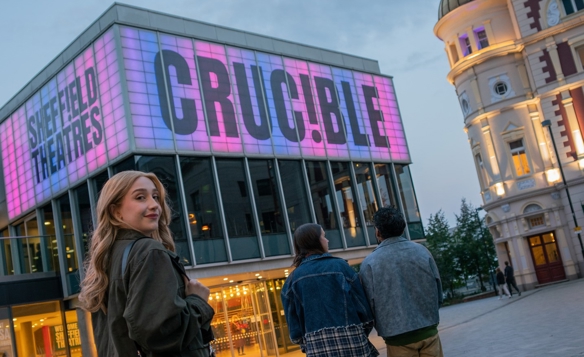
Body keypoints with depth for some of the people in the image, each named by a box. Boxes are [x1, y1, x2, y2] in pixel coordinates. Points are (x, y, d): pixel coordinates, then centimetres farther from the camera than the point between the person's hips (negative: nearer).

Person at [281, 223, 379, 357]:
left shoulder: (293, 278, 5)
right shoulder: (340, 266, -2)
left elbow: (294, 321, 5)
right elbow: (362, 304, 1)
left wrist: (306, 345, 15)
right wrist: (362, 335, 14)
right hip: (350, 339, -2)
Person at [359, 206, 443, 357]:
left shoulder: (370, 263, -8)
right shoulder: (422, 251, 1)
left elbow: (370, 304, -5)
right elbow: (438, 293, 6)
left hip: (398, 337, -2)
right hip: (429, 332, 2)